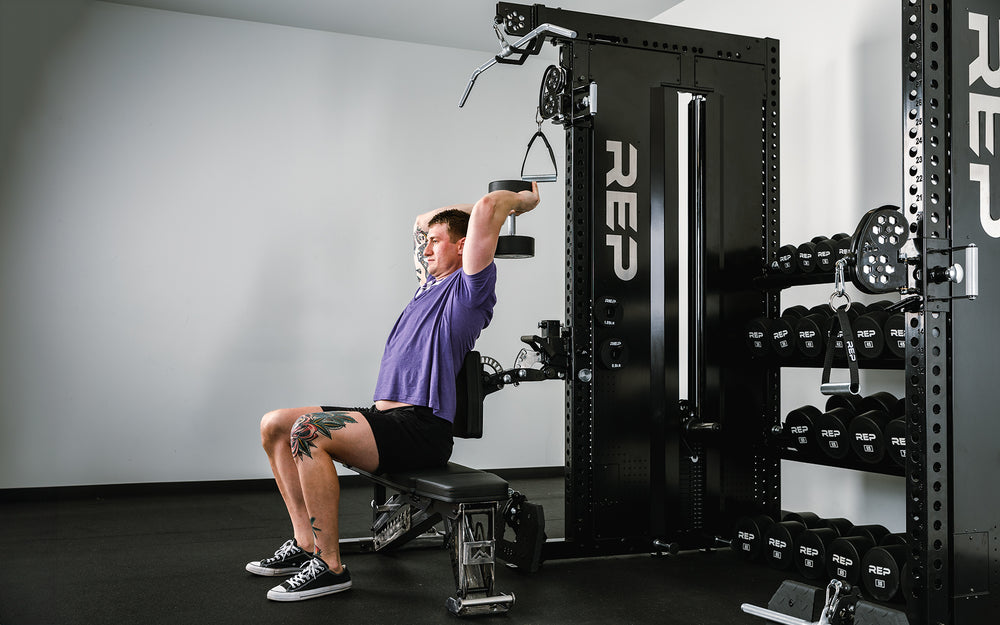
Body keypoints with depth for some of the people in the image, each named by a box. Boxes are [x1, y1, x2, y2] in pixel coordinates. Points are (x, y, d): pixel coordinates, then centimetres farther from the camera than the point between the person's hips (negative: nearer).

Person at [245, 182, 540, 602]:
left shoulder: (469, 289, -3)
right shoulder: (431, 284, 24)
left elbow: (486, 208, -14)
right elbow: (422, 223, 38)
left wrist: (523, 199, 2)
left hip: (422, 428, -10)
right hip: (386, 419, 10)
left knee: (309, 431, -30)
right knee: (275, 425, 7)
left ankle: (329, 565, -21)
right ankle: (305, 542, 7)